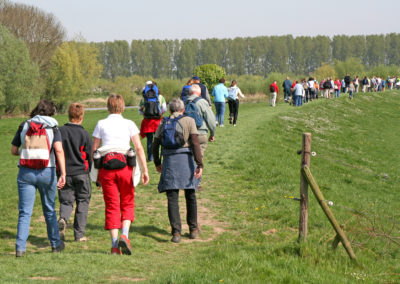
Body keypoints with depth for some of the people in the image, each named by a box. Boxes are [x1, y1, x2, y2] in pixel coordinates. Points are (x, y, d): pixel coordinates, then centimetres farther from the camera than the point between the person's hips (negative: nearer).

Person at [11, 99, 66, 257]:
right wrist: (63, 174, -20)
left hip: (26, 173, 1)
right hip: (47, 172, 0)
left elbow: (13, 151, 12)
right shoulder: (53, 128, 1)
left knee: (25, 212, 0)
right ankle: (55, 244, 27)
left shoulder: (24, 126, 7)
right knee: (49, 210, 16)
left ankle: (20, 247, -11)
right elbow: (59, 150, -14)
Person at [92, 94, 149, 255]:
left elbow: (94, 149, 7)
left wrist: (96, 174, 14)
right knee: (127, 204, 13)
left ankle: (114, 244, -3)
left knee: (112, 206, 3)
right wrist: (145, 170, 0)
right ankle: (124, 235, -9)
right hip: (125, 165, 0)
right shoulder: (129, 124, 7)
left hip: (106, 165, 0)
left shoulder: (101, 124, 9)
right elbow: (139, 147, -1)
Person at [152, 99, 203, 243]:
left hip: (169, 161, 1)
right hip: (186, 160, -1)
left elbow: (155, 145, 11)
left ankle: (176, 232, -10)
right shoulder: (189, 121, 3)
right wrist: (199, 164, -11)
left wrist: (157, 163, 24)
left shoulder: (163, 123, 11)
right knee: (190, 195, 15)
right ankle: (193, 229, 22)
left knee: (172, 198, 1)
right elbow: (195, 143, -8)